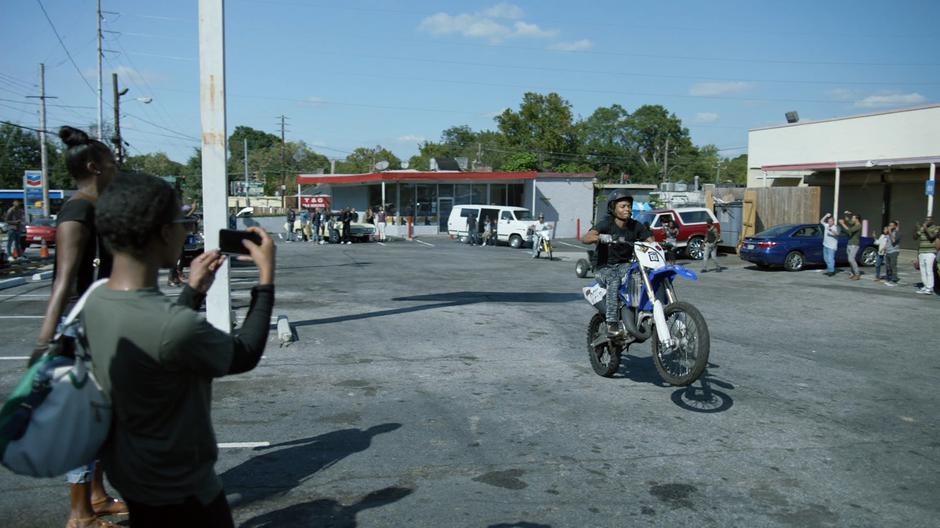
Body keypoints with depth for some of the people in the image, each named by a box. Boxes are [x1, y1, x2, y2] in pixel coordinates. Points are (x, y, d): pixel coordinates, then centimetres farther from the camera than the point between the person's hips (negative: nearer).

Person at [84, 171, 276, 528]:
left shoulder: (95, 303, -9)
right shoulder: (178, 326, -35)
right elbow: (244, 355, -16)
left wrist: (194, 291, 9)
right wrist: (267, 275, -10)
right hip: (178, 489, -8)